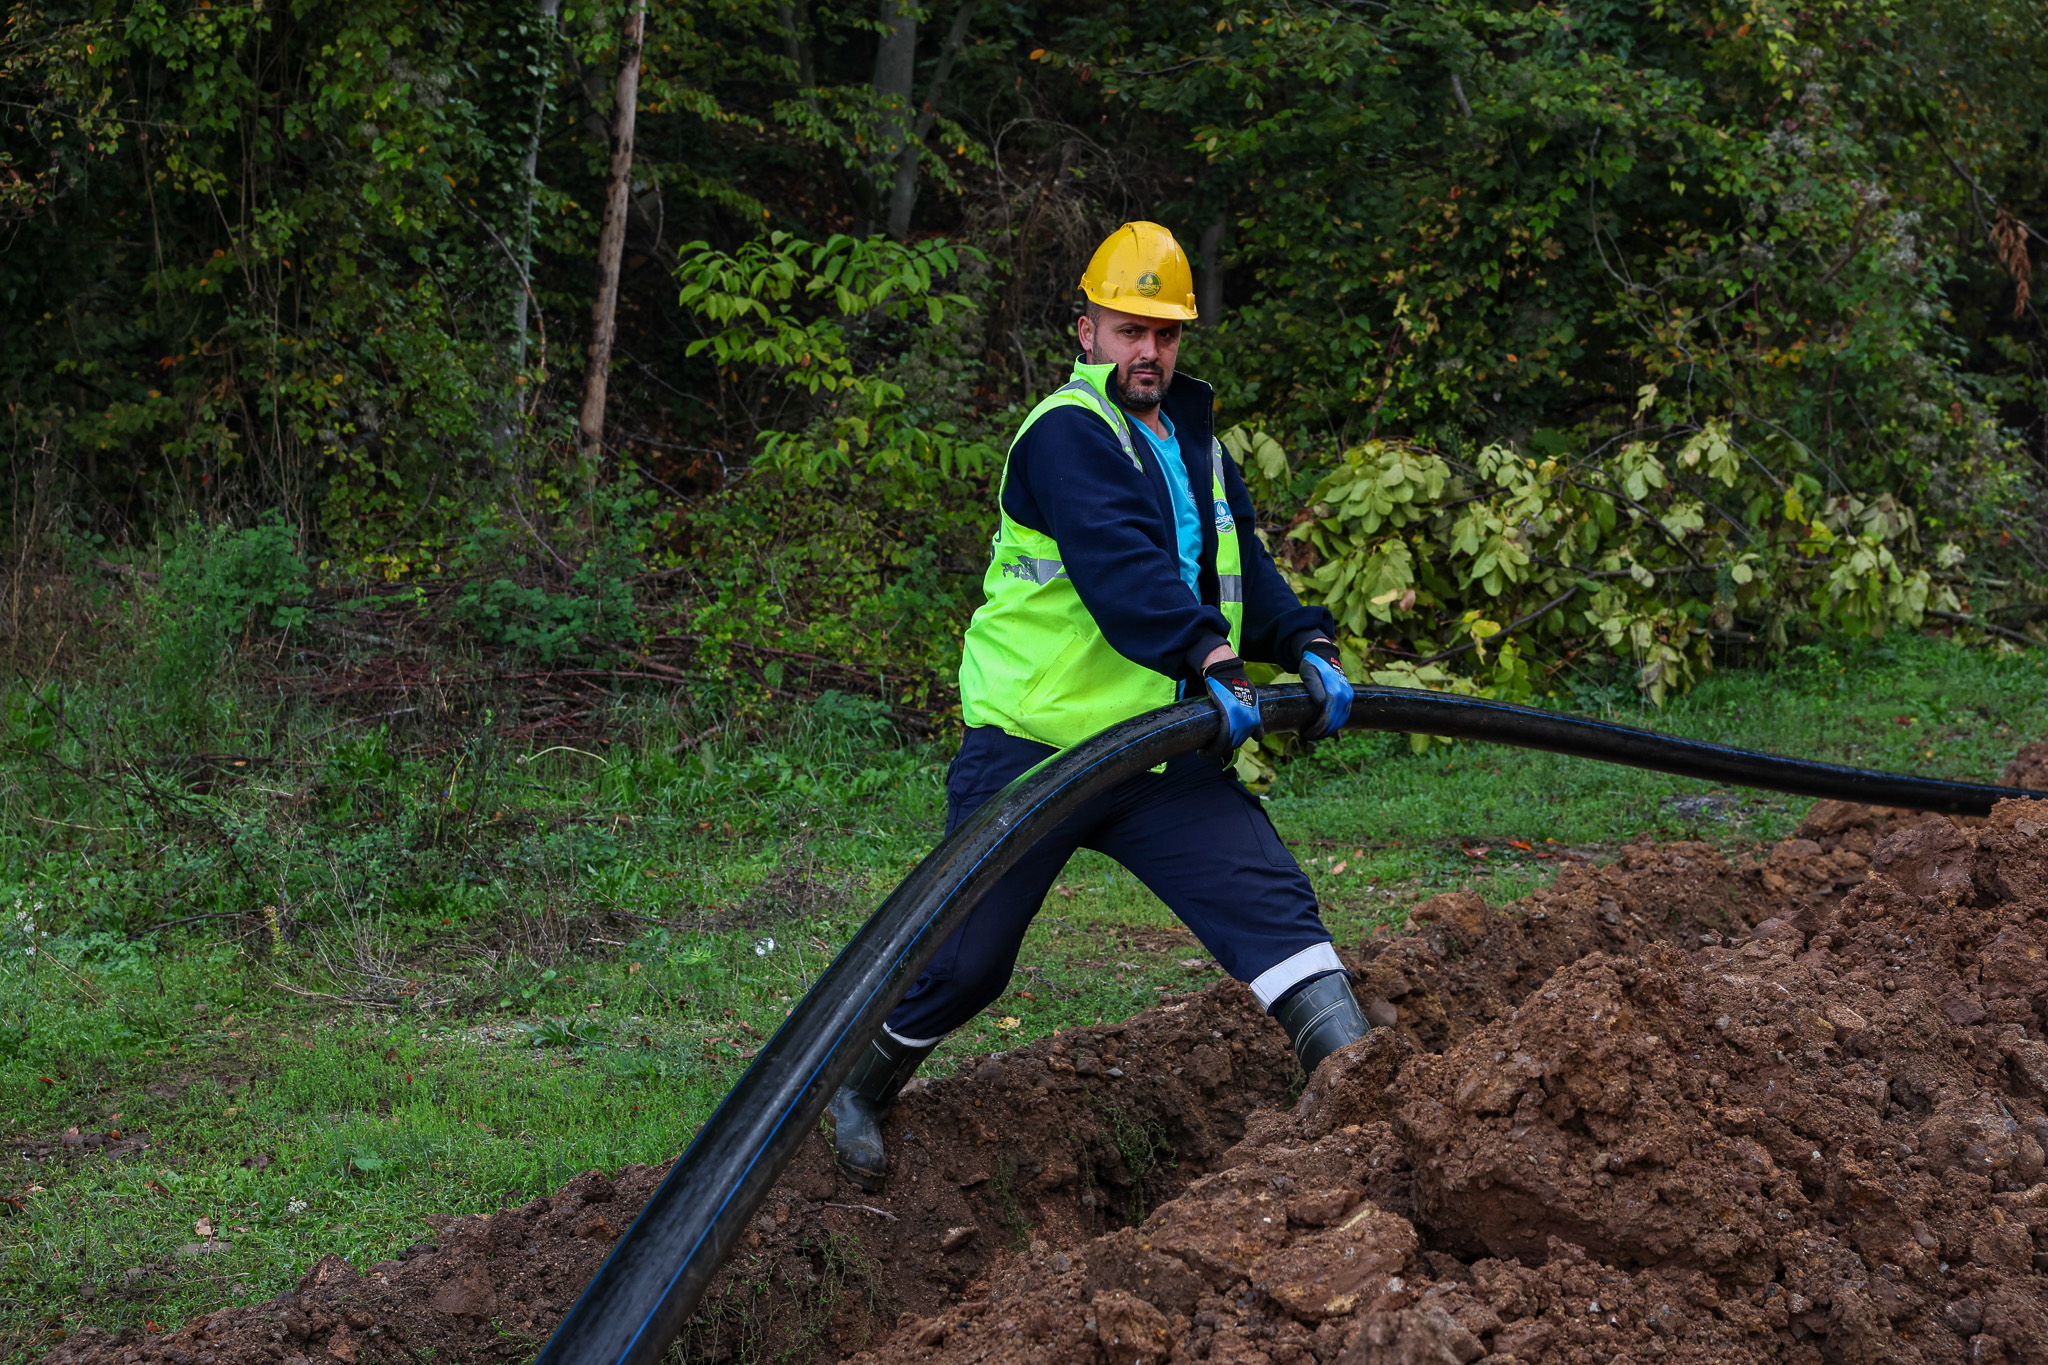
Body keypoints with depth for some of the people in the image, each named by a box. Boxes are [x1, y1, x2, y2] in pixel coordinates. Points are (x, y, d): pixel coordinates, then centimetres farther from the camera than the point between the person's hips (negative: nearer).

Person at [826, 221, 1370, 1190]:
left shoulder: (1195, 447, 17)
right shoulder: (1066, 435, -11)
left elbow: (1243, 571, 12)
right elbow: (1117, 565, -27)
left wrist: (1306, 646, -8)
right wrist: (1211, 659, -38)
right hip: (1034, 748, -6)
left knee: (1268, 900, -11)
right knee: (966, 961, 3)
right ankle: (860, 1091, 28)